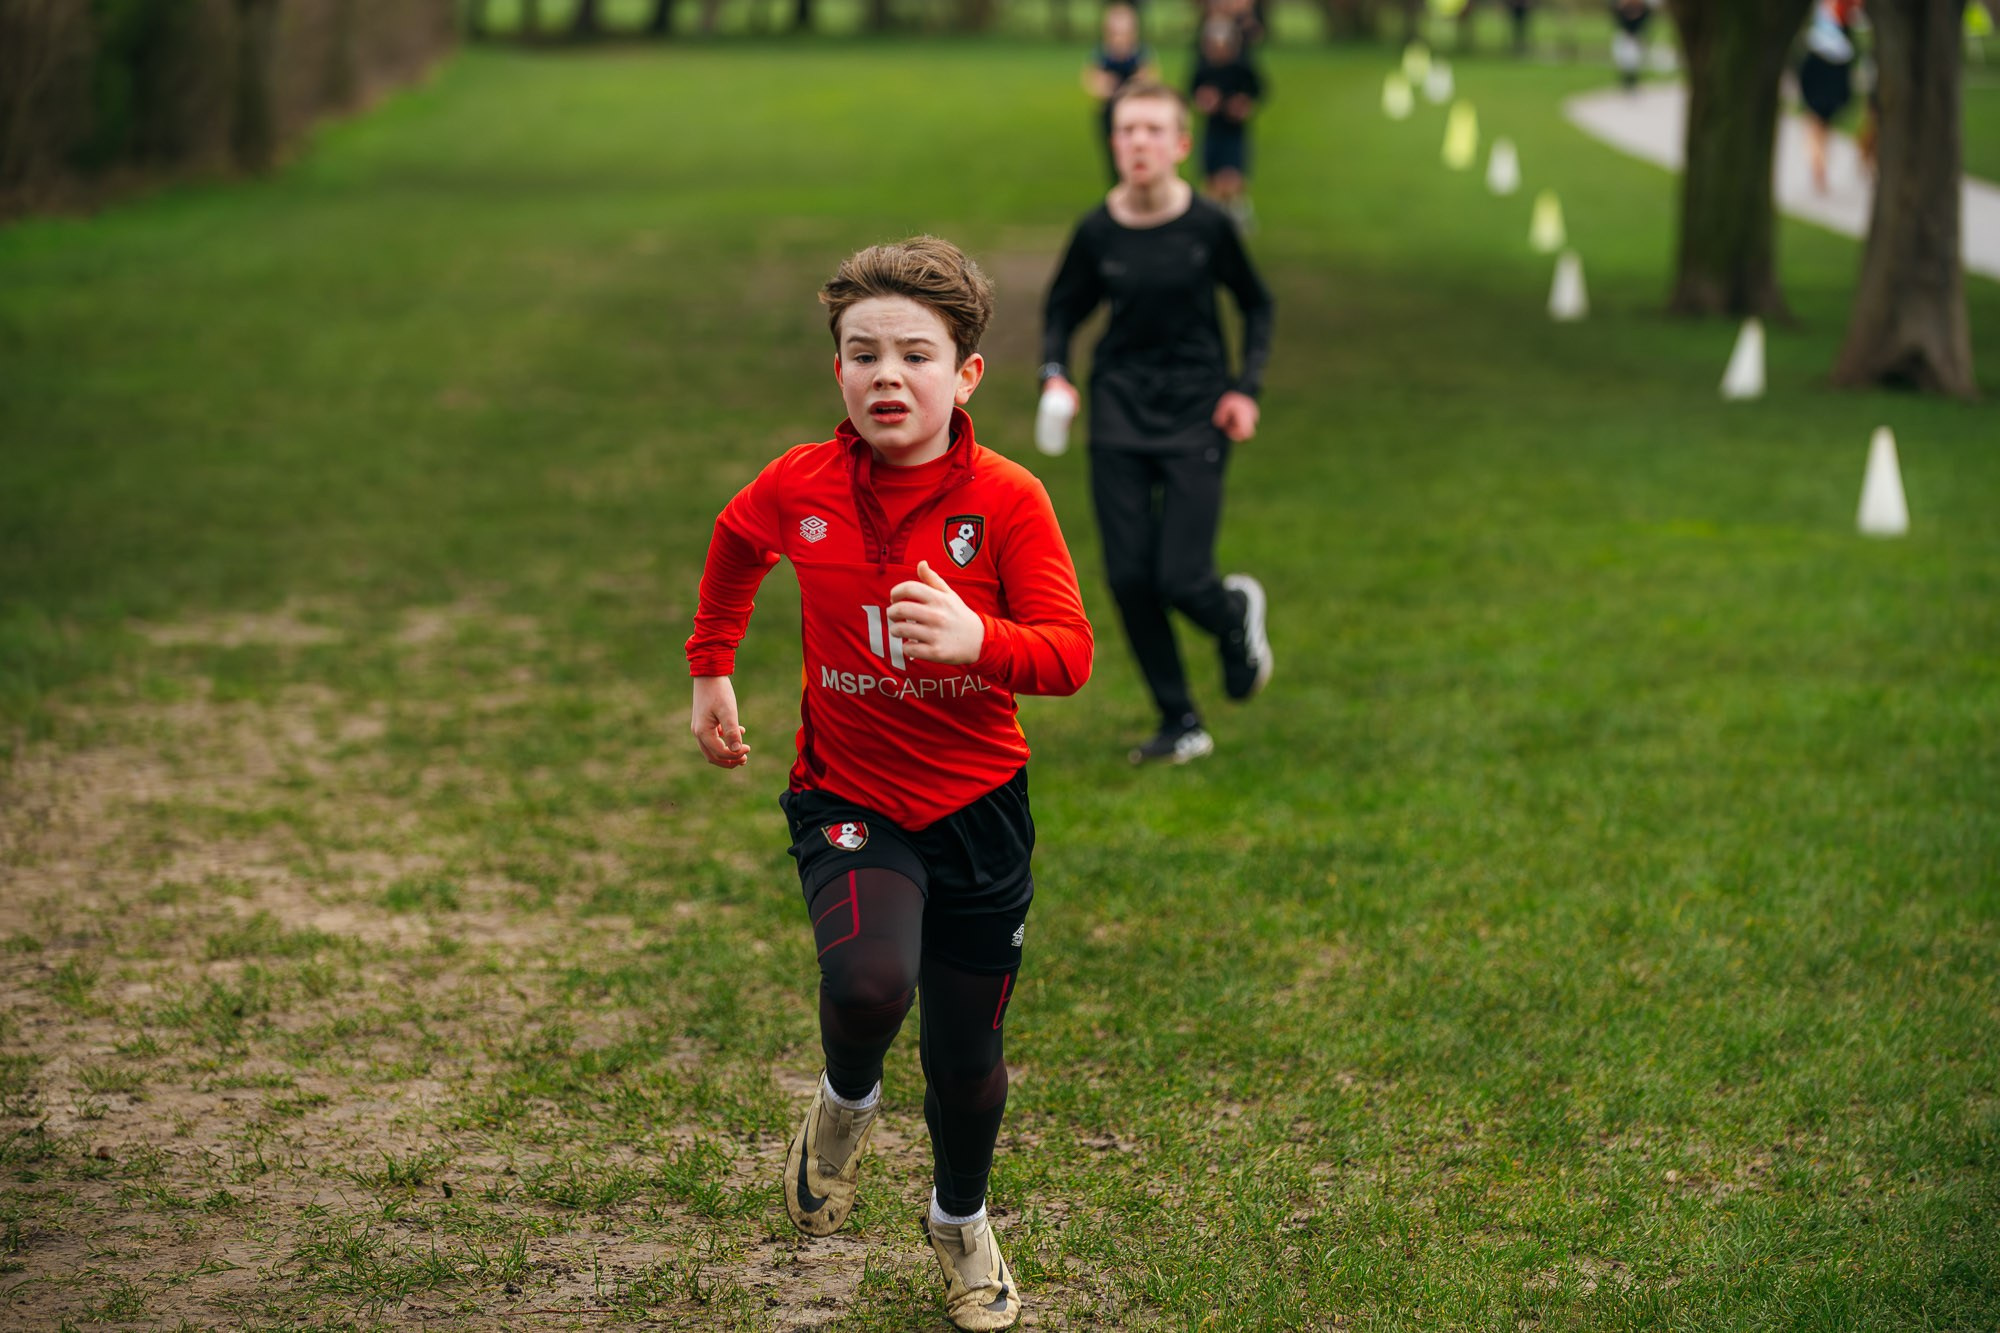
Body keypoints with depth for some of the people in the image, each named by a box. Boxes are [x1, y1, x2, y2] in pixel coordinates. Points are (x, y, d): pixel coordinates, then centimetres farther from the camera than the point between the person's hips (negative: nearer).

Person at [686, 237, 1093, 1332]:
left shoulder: (1007, 500, -13)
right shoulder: (800, 486, -7)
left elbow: (1071, 655, -18)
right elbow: (735, 544, 17)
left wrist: (978, 641, -38)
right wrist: (710, 668, 21)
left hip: (977, 807, 0)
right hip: (846, 798, 0)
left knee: (967, 1058, 11)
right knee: (870, 982, -30)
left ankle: (960, 1222, 42)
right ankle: (846, 1100, 7)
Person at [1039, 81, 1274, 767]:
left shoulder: (1208, 226, -9)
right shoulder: (1096, 232, -5)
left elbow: (1256, 305, 6)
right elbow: (1062, 309, 11)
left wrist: (1246, 387, -4)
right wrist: (1055, 373, -7)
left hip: (1196, 415, -2)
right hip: (1119, 415, 2)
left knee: (1179, 580, -10)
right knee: (1128, 579, -2)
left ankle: (1237, 612, 29)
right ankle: (1180, 723, 15)